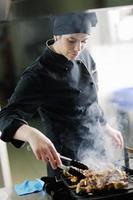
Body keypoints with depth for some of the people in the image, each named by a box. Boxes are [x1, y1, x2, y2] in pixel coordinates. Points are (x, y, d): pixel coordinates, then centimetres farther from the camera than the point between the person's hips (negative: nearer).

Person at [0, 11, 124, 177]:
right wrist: (31, 134, -47)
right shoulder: (38, 75, -22)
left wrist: (106, 128, 22)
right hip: (66, 161, -7)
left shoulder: (84, 57, -1)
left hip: (97, 149, 7)